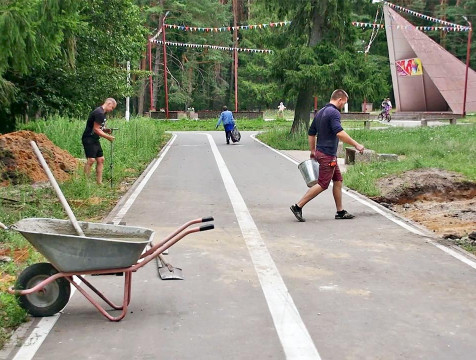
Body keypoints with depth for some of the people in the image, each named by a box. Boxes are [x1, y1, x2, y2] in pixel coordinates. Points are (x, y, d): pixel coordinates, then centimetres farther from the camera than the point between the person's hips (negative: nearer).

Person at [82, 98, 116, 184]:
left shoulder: (103, 113, 14)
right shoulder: (99, 113, -18)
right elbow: (96, 129, -20)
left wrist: (106, 130, 3)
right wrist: (108, 137, -14)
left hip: (95, 140, 10)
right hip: (89, 139, -10)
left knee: (101, 159, 8)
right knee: (91, 160, -17)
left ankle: (99, 182, 11)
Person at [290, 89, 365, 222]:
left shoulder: (320, 112, 14)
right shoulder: (334, 112, -16)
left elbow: (311, 133, 18)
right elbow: (339, 133, -28)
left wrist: (313, 151, 25)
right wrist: (356, 145, -23)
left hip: (320, 151, 10)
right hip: (328, 155, -10)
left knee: (338, 180, 14)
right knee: (322, 184, -6)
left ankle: (340, 211, 18)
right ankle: (298, 206, -5)